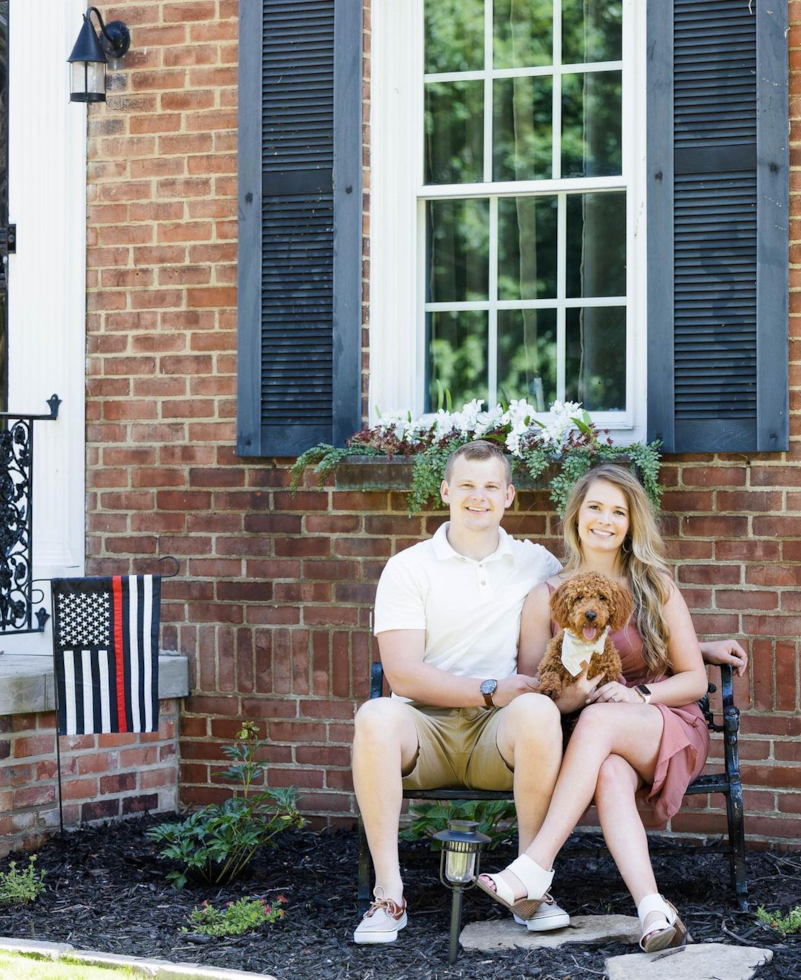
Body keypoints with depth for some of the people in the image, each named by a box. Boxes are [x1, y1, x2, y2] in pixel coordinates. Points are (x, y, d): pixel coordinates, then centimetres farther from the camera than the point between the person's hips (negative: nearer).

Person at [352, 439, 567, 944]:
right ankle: (389, 892, -27)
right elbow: (402, 674, -6)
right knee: (376, 716, -33)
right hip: (425, 727, -1)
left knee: (538, 711, -32)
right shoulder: (409, 568, 5)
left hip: (500, 734, 1)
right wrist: (490, 691, -15)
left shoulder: (538, 565, 13)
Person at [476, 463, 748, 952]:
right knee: (610, 772, -37)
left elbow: (695, 679, 3)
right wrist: (571, 695, -21)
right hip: (597, 746, 1)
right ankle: (654, 911, -51)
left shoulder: (655, 587, 3)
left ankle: (535, 868, -39)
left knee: (600, 719, -35)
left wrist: (638, 695, -15)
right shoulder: (545, 598, 6)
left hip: (667, 730, -1)